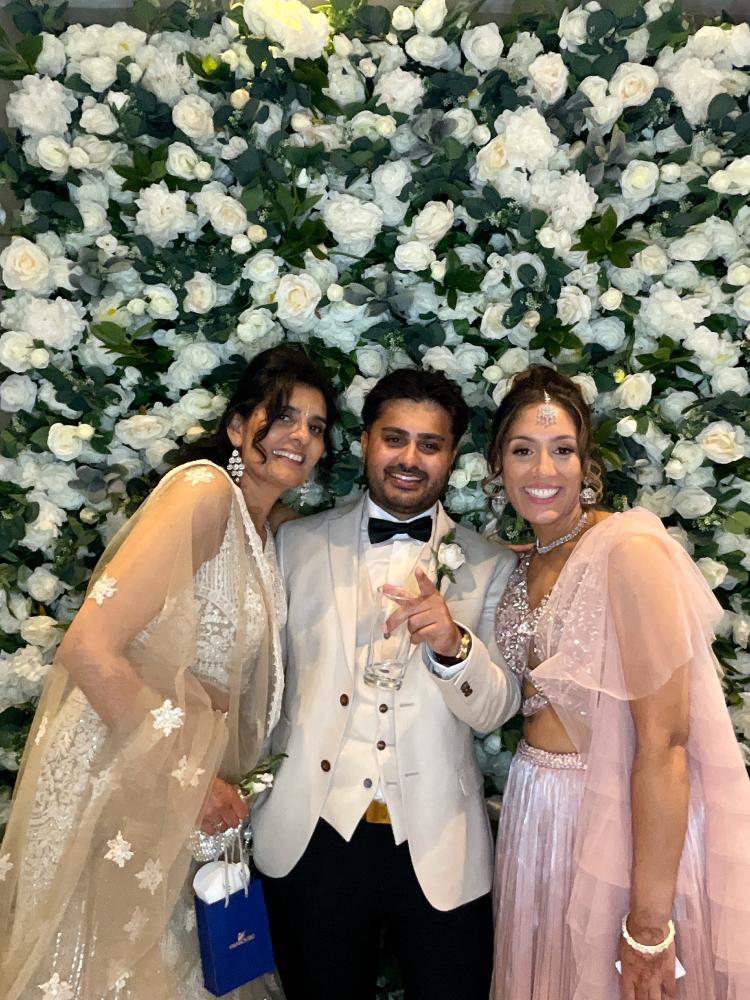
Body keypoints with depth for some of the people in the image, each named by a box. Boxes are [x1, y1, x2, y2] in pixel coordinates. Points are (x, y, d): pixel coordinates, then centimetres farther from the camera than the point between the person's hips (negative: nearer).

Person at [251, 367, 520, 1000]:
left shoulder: (489, 566, 0)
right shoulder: (297, 544, 2)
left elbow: (495, 710, -4)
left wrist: (454, 644, -23)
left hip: (437, 845, 0)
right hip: (311, 836, 1)